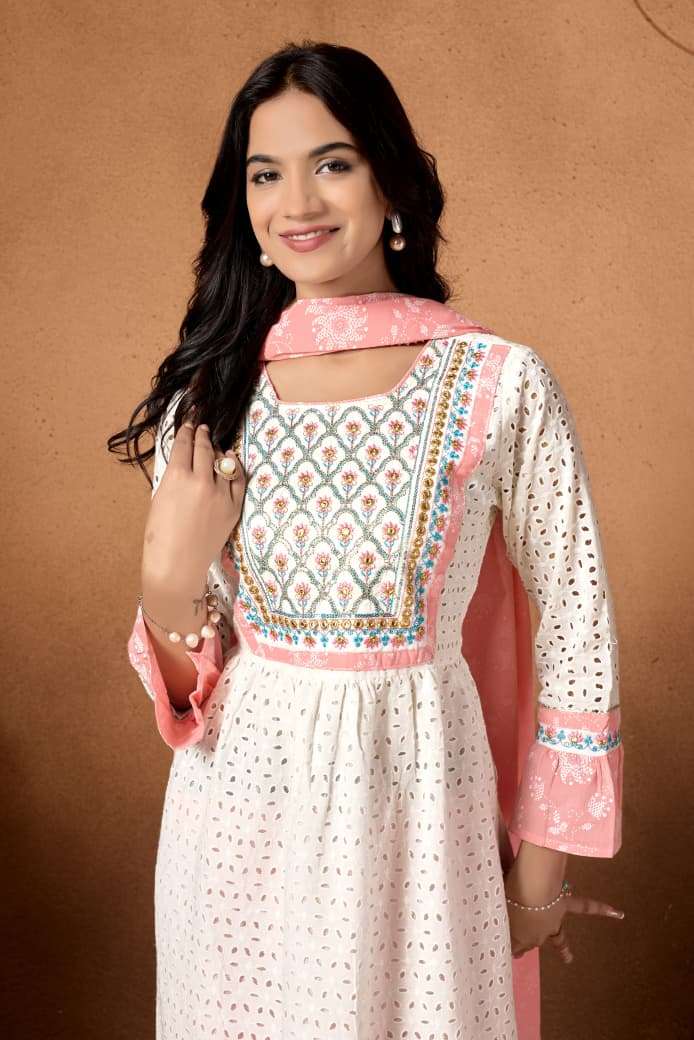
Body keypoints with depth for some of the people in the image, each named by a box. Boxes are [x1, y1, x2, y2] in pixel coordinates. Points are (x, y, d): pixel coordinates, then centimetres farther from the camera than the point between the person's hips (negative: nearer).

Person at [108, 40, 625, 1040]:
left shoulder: (502, 384, -11)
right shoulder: (211, 390, -2)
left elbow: (577, 627, -3)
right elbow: (187, 665, 3)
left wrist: (541, 862, 1)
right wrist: (168, 576, -19)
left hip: (416, 806, -2)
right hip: (241, 803, 3)